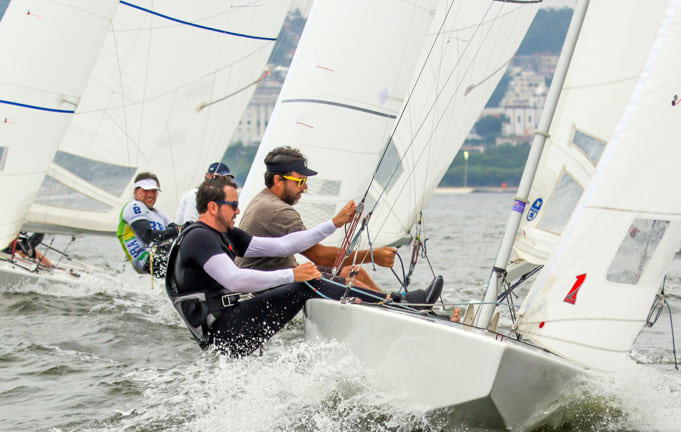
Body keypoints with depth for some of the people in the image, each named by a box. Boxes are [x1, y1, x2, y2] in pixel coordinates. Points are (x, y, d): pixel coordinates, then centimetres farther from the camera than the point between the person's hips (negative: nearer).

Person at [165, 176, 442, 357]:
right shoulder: (198, 237, -13)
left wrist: (335, 224, 10)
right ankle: (393, 302, -11)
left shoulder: (225, 236, 17)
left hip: (227, 327, 10)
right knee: (304, 286, -16)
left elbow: (281, 245, 14)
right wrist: (292, 275, -24)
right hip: (223, 335, -10)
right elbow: (234, 280, -27)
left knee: (304, 279, 4)